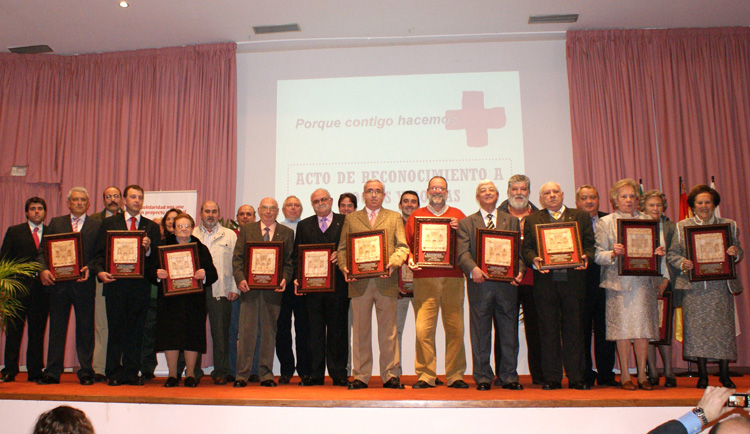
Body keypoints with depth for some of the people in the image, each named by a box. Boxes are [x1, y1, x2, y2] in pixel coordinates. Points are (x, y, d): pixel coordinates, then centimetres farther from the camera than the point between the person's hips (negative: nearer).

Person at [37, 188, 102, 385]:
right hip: (58, 282, 2)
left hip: (84, 283, -2)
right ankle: (52, 373, 14)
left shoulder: (97, 225, 7)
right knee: (56, 328, 7)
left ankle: (86, 373, 11)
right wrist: (44, 269, -10)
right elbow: (43, 250, 7)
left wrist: (89, 268, -17)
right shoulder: (55, 223, 13)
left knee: (85, 329, 3)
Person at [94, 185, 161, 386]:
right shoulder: (109, 223, 10)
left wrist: (148, 249, -13)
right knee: (115, 330, 3)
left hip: (140, 285, 1)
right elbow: (100, 253, 5)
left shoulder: (152, 227, 12)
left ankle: (131, 373, 12)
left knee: (135, 331, 4)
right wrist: (100, 271, -12)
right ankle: (114, 374, 12)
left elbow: (156, 259, 7)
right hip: (115, 284, -1)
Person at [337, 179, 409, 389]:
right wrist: (344, 267, -7)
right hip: (359, 282, 1)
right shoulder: (351, 218, 16)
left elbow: (403, 246, 5)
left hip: (386, 281, -1)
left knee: (388, 330, 3)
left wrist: (393, 262, -15)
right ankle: (360, 376, 12)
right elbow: (342, 248, 11)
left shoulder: (394, 218, 13)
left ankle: (390, 375, 12)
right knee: (360, 331, 4)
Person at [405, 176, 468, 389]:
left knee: (455, 329, 0)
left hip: (453, 278, 1)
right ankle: (425, 376, 3)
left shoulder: (457, 215, 16)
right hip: (424, 278, -1)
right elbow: (406, 244, 13)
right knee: (423, 329, -6)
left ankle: (455, 376, 10)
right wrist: (410, 259, -6)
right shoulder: (416, 216, 15)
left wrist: (459, 231, -7)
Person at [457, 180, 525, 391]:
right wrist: (473, 269, -22)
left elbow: (520, 250, 9)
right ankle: (483, 378, 13)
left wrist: (520, 271, -10)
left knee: (509, 332, 5)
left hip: (507, 284, 2)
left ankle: (509, 377, 16)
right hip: (480, 283, -1)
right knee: (481, 333, 3)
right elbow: (463, 253, -2)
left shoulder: (512, 221, 16)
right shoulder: (466, 223, 10)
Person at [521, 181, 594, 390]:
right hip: (545, 281, 0)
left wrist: (585, 257, -12)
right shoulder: (532, 220, 12)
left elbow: (589, 244, 9)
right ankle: (552, 378, 11)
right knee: (548, 331, 3)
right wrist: (534, 260, -15)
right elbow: (526, 248, 5)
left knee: (574, 330, 4)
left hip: (573, 281, 0)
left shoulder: (580, 217, 14)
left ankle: (576, 377, 13)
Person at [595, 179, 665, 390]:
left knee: (643, 327, 2)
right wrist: (613, 254, -19)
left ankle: (642, 374, 13)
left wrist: (658, 253, -4)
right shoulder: (606, 222, 6)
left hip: (644, 281, 3)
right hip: (619, 282, -2)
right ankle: (624, 375, 8)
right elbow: (598, 255, 0)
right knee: (623, 328, -3)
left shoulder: (647, 220, 15)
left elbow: (656, 248, 18)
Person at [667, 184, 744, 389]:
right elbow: (672, 254, 6)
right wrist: (683, 264, -13)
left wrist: (735, 254, -9)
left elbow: (739, 252, 14)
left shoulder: (729, 225, 12)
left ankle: (724, 374, 15)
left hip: (721, 286, 1)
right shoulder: (682, 226, 7)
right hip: (694, 287, -1)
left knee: (724, 327, 1)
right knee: (697, 328, 0)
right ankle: (702, 374, 11)